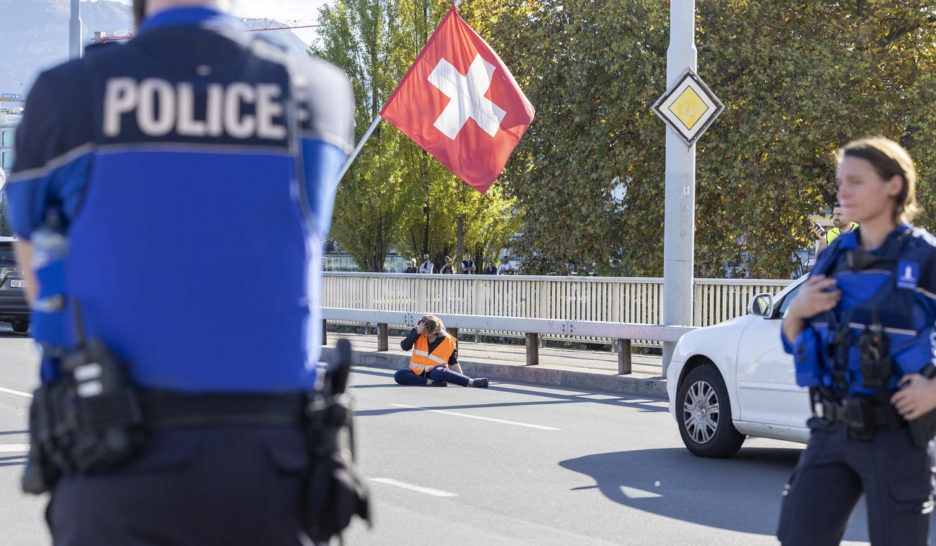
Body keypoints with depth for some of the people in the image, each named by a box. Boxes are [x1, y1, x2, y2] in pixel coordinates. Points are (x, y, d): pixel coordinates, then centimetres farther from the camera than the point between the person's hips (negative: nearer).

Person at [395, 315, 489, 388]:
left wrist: (463, 380, -8)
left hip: (435, 371, -3)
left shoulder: (447, 341, -7)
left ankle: (471, 382, -35)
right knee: (398, 376, -29)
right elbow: (405, 347, -13)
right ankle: (431, 382, -30)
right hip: (417, 372, 3)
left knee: (439, 372, -42)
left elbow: (454, 363, 1)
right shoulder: (418, 335, -3)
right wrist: (417, 332, -22)